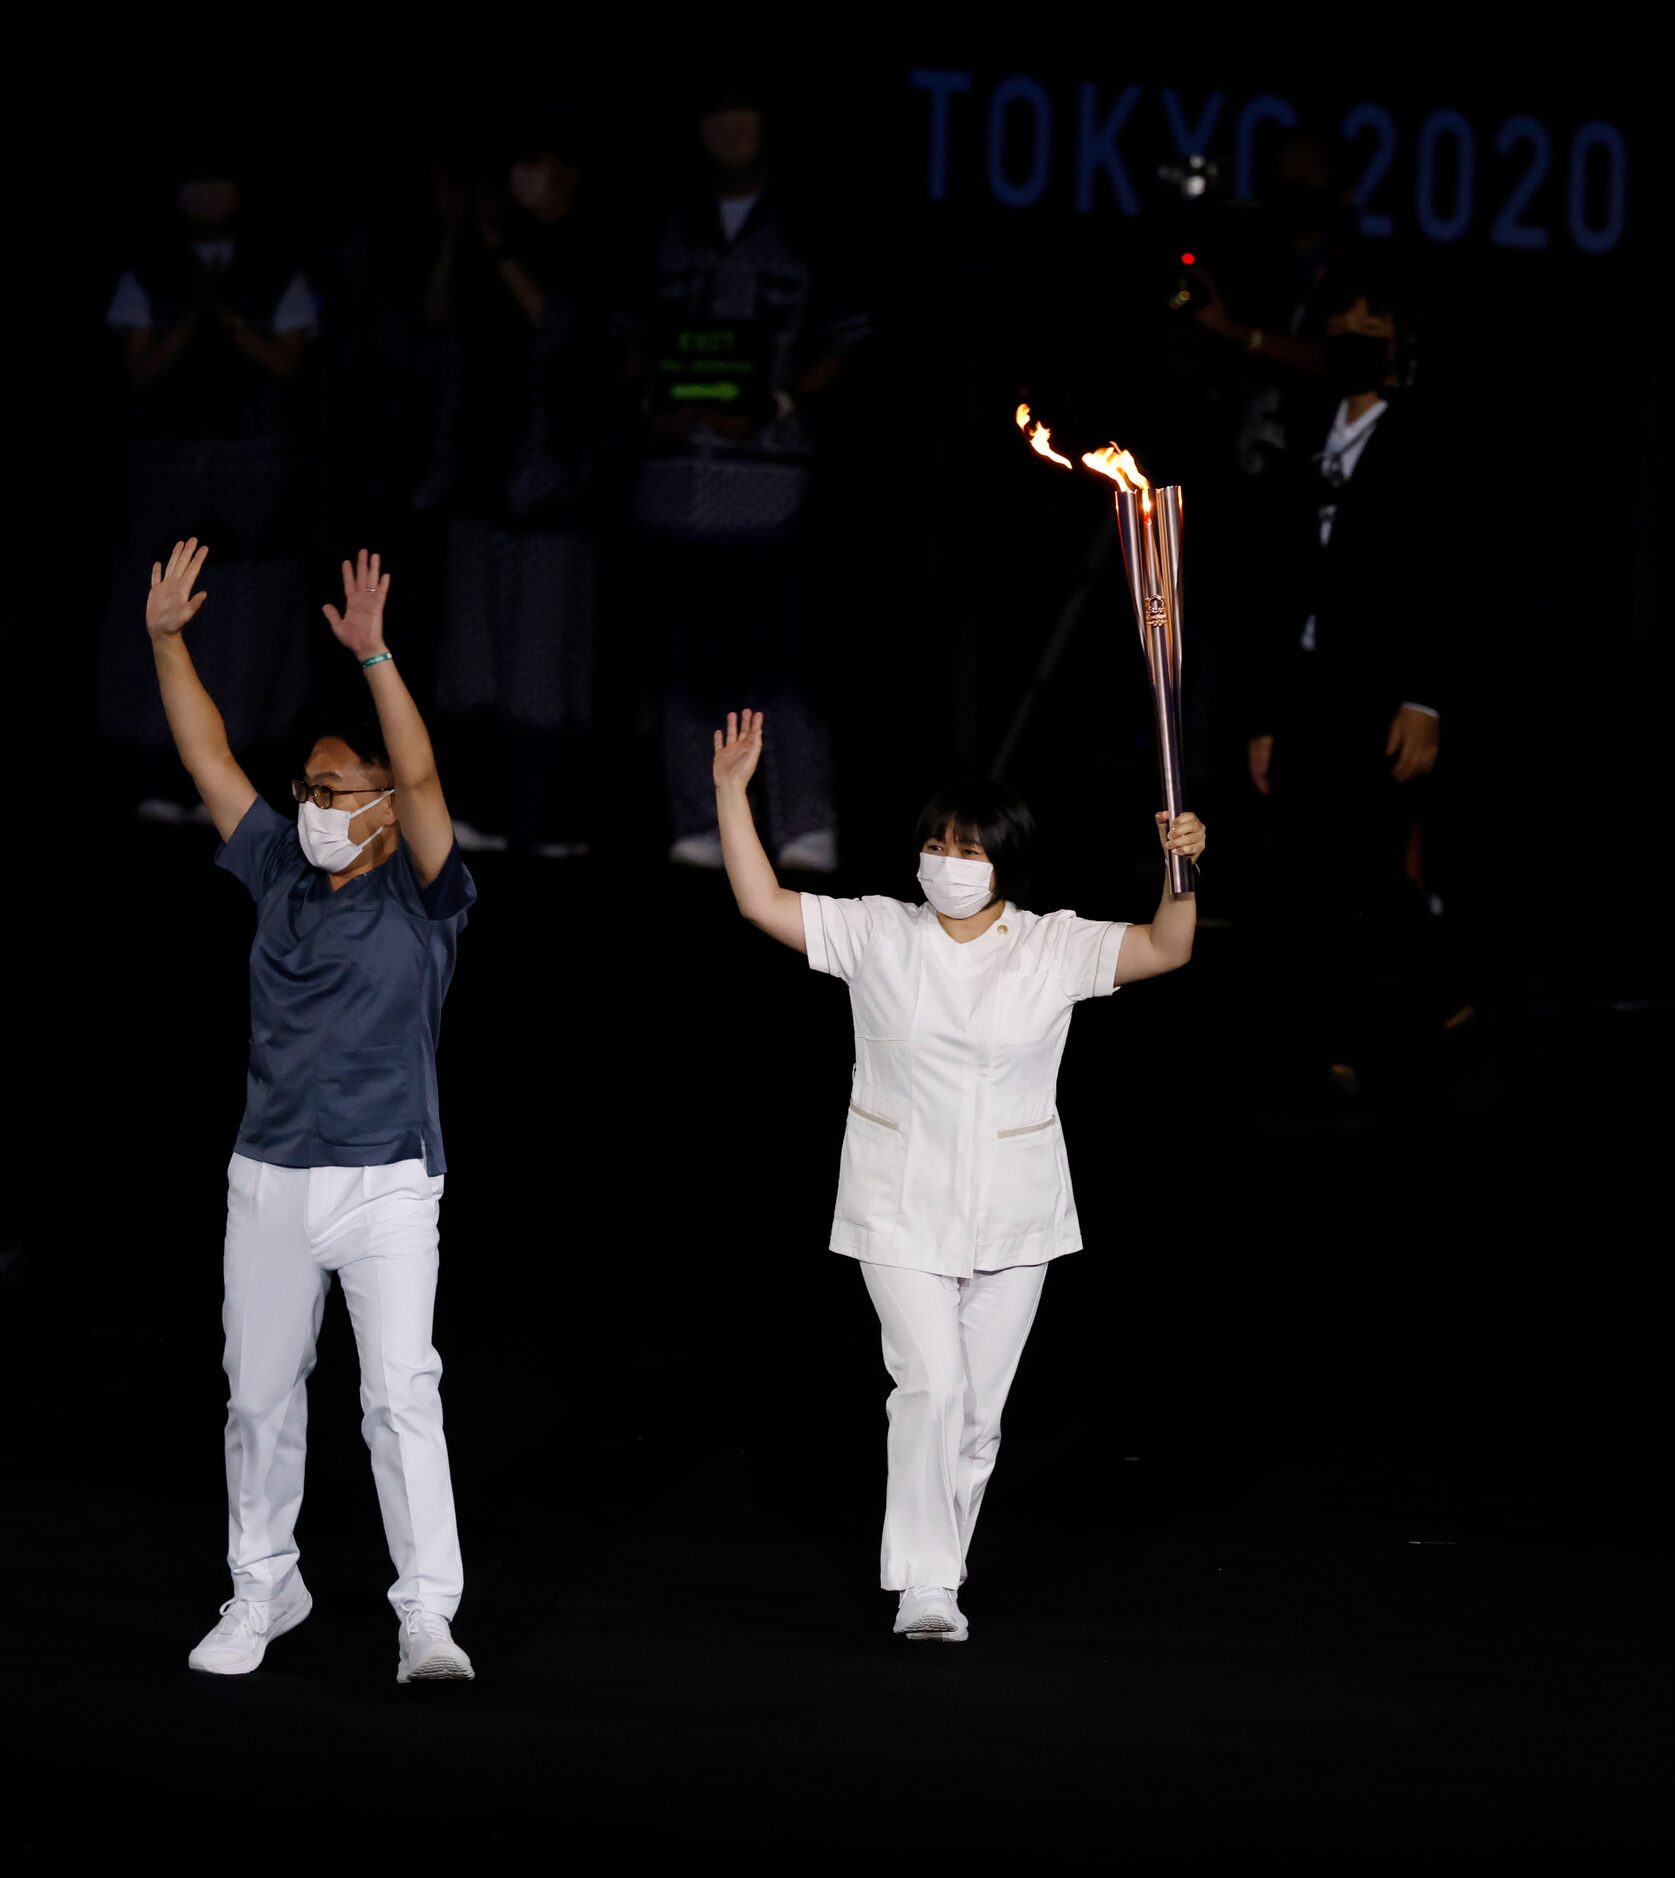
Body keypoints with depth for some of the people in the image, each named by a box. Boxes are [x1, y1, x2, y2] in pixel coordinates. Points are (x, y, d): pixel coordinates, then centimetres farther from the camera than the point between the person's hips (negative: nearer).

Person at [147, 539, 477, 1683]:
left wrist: (374, 654, -28)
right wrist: (167, 641, 0)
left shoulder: (421, 897, -4)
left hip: (387, 1188, -5)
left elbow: (420, 780, -19)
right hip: (270, 1184, 5)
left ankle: (429, 1618, -12)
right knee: (261, 1396, 11)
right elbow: (211, 761, 8)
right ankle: (264, 1590, 26)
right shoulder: (282, 877, 9)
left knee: (403, 1396, -12)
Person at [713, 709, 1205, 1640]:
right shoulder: (877, 936, -1)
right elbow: (763, 902, -3)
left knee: (980, 1408, 8)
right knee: (931, 1385, -15)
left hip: (1014, 1215, 2)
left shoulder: (1056, 949, -1)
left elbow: (1166, 949, -10)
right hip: (901, 1212, -2)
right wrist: (733, 792, -10)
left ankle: (942, 1570, 23)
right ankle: (923, 1585, -12)